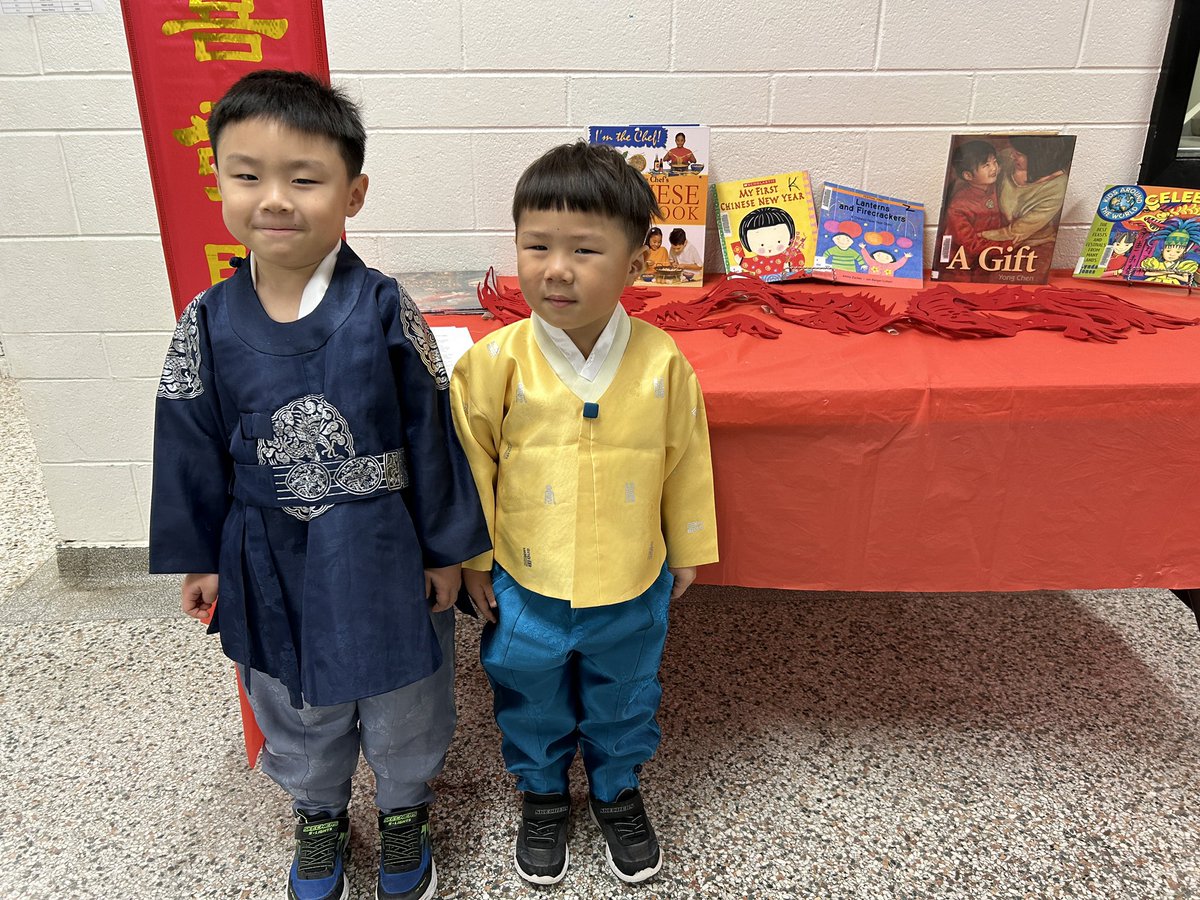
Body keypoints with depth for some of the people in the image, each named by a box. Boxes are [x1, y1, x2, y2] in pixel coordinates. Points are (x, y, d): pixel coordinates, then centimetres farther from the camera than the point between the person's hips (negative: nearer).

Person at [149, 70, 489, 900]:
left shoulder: (385, 311, -15)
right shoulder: (209, 324, -8)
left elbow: (430, 435, -9)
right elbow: (194, 449, 1)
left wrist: (444, 550, -5)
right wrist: (199, 558, 6)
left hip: (381, 553, -2)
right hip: (269, 559, 3)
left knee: (401, 703, 19)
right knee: (295, 710, 24)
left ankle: (405, 811, 48)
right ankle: (318, 816, 52)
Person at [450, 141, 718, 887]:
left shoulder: (663, 362, -15)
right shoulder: (496, 362, -17)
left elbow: (686, 462, -2)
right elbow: (470, 465, -6)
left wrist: (687, 551, 7)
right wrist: (472, 559, 0)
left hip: (633, 587, 1)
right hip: (526, 587, 0)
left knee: (624, 701, 24)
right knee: (533, 704, 23)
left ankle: (618, 790, 53)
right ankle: (543, 795, 52)